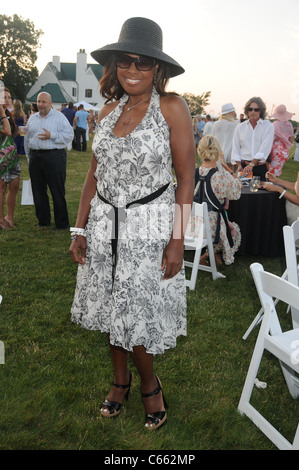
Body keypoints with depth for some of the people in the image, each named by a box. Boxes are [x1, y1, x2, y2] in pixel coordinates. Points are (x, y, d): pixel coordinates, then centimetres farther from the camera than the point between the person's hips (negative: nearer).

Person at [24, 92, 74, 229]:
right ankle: (43, 221, 21)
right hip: (35, 158, 6)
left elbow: (69, 135, -8)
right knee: (38, 191, 9)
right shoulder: (32, 118, 17)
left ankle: (62, 223, 5)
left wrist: (51, 135, -16)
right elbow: (27, 138, 22)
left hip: (54, 157, -5)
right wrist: (29, 154, 16)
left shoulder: (59, 117, 1)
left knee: (58, 192, -3)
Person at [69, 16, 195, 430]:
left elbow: (186, 177, -10)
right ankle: (121, 379, 38)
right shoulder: (109, 110, 7)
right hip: (104, 224, 5)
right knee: (111, 306, 14)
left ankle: (149, 385, 31)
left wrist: (178, 239, -15)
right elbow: (95, 173, 9)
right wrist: (80, 229, 5)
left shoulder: (171, 107, -8)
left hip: (149, 225, -5)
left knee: (138, 314, 2)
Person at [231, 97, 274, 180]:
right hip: (243, 166, 2)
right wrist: (239, 165, -6)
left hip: (260, 167, -2)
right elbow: (235, 149, 8)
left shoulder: (268, 126, 0)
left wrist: (252, 164, -19)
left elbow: (264, 149, -10)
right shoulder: (240, 127, 9)